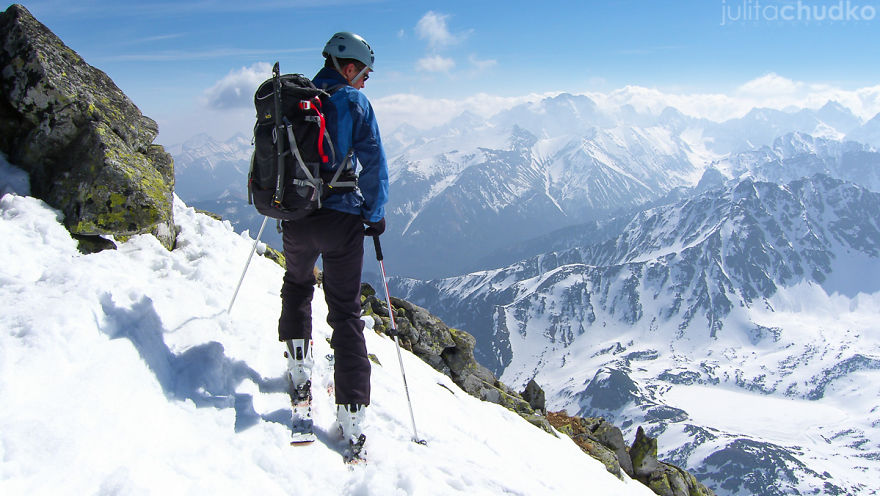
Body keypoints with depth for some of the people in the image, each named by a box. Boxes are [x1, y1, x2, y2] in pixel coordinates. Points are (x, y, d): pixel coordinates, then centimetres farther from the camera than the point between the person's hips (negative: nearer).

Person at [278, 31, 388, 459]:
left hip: (295, 219, 4)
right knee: (346, 311, 4)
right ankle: (352, 416, 1)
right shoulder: (354, 102, -5)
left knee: (297, 285, 31)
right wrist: (375, 214, 1)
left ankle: (299, 368, 30)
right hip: (341, 219, -3)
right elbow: (373, 162, -9)